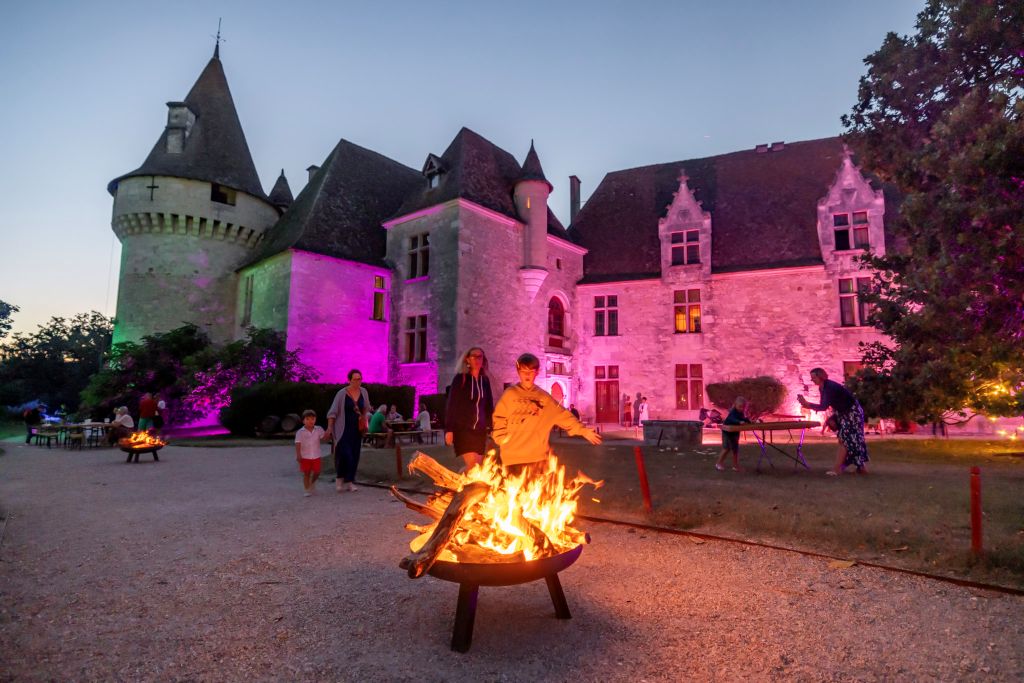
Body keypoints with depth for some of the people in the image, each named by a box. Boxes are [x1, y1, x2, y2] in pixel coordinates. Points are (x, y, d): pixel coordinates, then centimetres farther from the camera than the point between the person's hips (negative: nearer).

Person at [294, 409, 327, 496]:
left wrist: (327, 433, -26)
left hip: (316, 456, 2)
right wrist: (298, 455, -19)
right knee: (306, 473, 5)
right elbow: (298, 444, -12)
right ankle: (306, 489, 17)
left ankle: (312, 483, 37)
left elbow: (324, 439, -6)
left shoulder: (319, 429, -1)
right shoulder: (300, 432, -7)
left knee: (317, 472, 7)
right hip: (305, 457, -2)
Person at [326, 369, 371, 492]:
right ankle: (339, 478, 13)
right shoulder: (342, 393, -11)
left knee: (354, 456, 7)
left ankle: (349, 481, 20)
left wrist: (364, 418, 5)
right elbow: (333, 412, -9)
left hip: (357, 430, 5)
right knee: (344, 454, -12)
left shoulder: (363, 392, 2)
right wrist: (330, 427, -17)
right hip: (343, 429, -5)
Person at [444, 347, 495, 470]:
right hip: (462, 428, -5)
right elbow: (451, 404, -6)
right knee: (473, 464, -17)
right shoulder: (460, 378, -3)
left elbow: (489, 405, 13)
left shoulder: (485, 380, 10)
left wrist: (491, 427, 7)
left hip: (480, 429, 5)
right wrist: (449, 429, -11)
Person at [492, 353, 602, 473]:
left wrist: (582, 430, -1)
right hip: (513, 457, -2)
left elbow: (563, 415, 6)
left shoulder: (544, 397, 8)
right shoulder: (510, 394, 1)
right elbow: (499, 419, 2)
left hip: (538, 456, 2)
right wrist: (503, 440, -9)